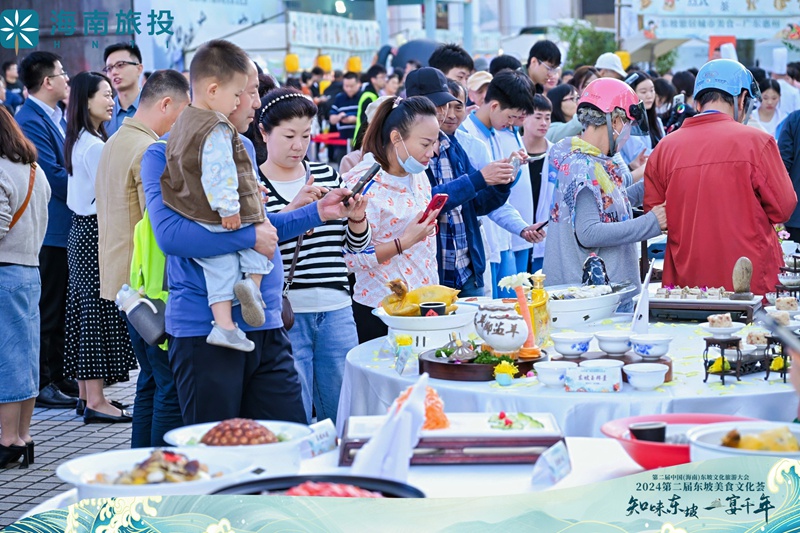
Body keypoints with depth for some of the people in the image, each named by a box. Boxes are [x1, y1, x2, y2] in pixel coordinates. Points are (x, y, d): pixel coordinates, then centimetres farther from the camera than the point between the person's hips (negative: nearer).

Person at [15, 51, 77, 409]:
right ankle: (41, 384, 4)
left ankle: (59, 376, 23)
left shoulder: (58, 117, 12)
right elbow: (52, 175, -21)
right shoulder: (30, 121, -17)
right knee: (46, 309, -3)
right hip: (49, 229, -9)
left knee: (62, 308, 14)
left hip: (69, 228, 9)